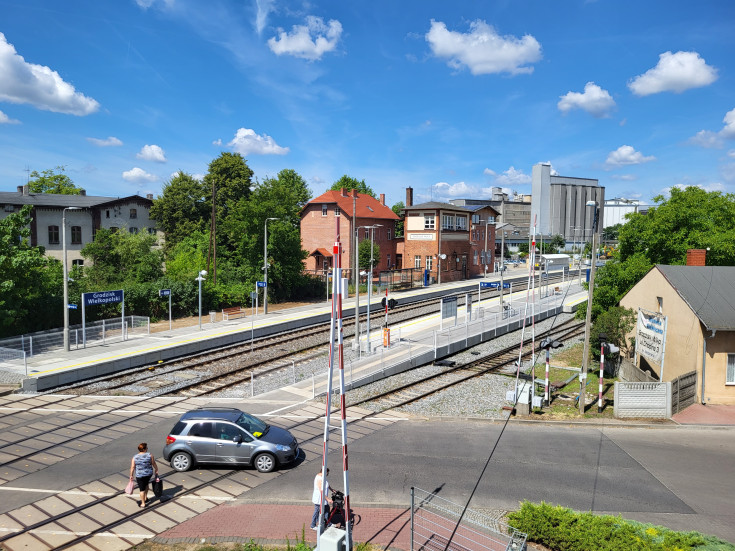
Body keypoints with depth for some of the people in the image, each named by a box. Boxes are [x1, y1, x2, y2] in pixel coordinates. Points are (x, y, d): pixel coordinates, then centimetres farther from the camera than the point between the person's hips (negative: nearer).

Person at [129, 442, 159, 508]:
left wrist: (131, 475, 6)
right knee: (146, 484, 29)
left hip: (139, 475, -1)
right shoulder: (150, 455, -11)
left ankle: (143, 504, 18)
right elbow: (154, 464, -3)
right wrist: (156, 470, 12)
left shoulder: (135, 457, -10)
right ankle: (146, 498, 34)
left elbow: (132, 467, -6)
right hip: (149, 473, 1)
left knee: (142, 489, 10)